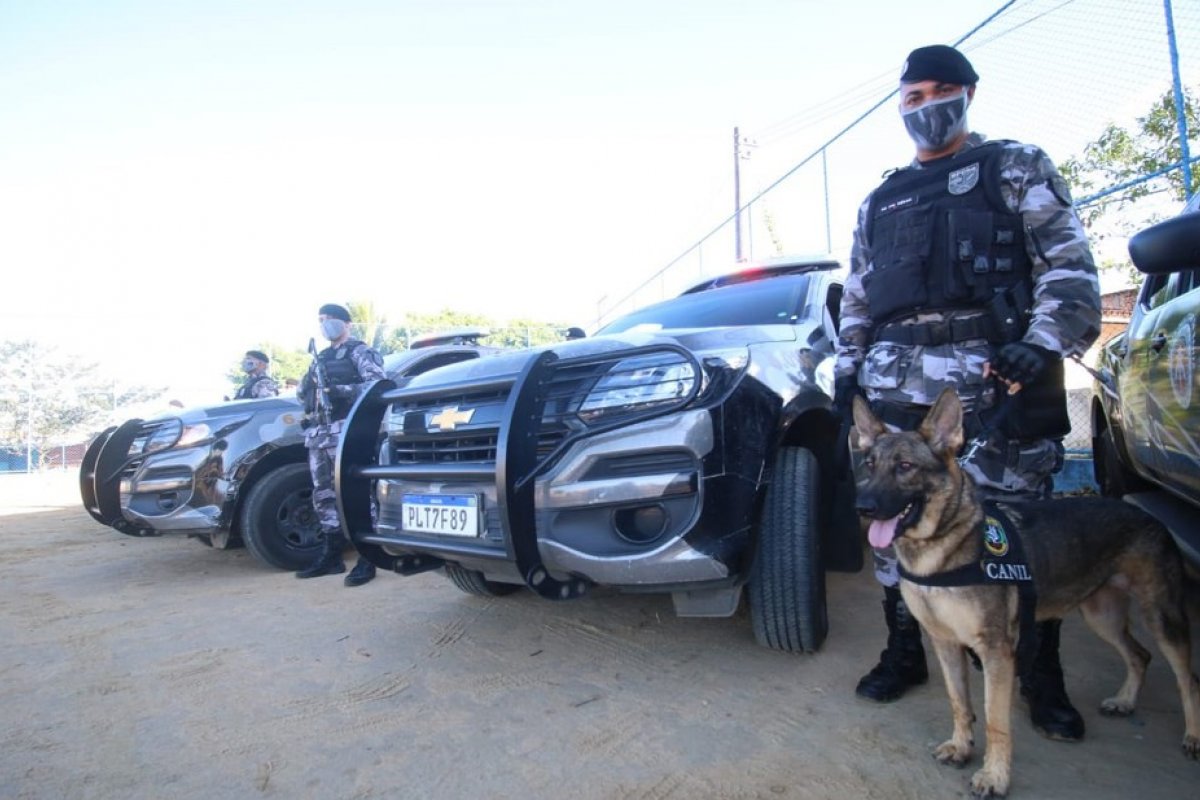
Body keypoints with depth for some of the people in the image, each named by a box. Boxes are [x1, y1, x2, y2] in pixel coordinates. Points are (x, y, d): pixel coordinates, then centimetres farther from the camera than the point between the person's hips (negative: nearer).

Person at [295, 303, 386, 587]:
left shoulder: (359, 351, 3)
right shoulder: (321, 357, 25)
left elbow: (377, 384, -12)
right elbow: (302, 394, 24)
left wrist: (338, 390, -21)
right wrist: (308, 382, 1)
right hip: (318, 434, 8)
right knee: (323, 495, 10)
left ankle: (366, 561, -9)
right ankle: (331, 557, 18)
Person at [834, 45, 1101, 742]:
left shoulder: (1017, 169, 13)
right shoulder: (880, 202, 24)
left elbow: (1069, 265, 1)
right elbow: (857, 297, 23)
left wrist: (1041, 346, -14)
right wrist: (847, 368, 12)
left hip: (997, 377, -3)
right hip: (897, 385, 4)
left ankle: (1043, 677, 20)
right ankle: (904, 654, 23)